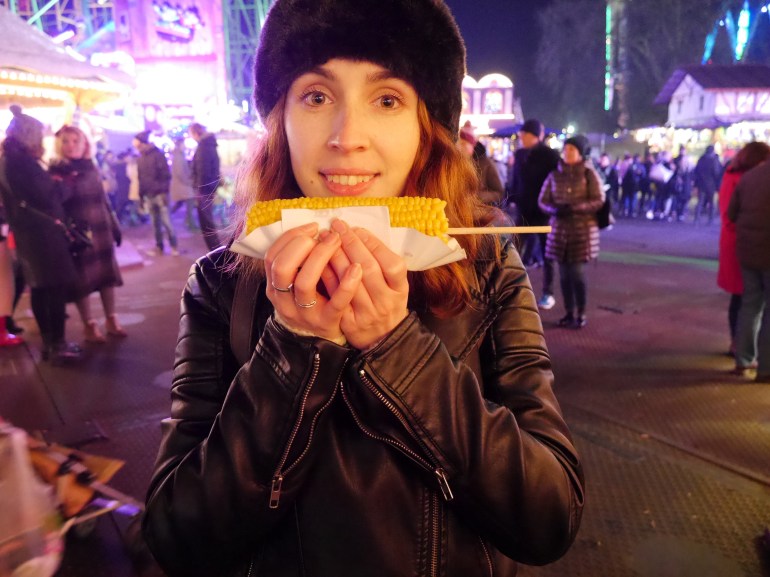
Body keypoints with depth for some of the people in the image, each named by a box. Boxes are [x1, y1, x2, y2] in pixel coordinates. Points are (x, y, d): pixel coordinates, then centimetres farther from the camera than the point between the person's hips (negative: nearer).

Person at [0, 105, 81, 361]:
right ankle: (58, 345, 0)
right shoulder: (21, 160, -17)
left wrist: (51, 180, 9)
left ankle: (48, 342, 20)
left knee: (40, 287, 13)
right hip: (42, 231, -10)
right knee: (58, 286, -4)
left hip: (27, 232, 10)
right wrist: (59, 184, -2)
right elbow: (48, 196, -19)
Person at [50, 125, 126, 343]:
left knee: (107, 273, 9)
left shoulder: (91, 168, 9)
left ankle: (111, 318, 21)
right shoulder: (56, 171, -6)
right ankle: (89, 323, 13)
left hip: (100, 229, 5)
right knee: (83, 276, 1)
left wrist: (114, 225, 13)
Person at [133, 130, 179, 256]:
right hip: (149, 195, 6)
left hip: (159, 194, -5)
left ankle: (174, 246, 7)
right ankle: (159, 247, 16)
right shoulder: (140, 159, 12)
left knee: (166, 221, -5)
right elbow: (140, 178, 16)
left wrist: (164, 192, -16)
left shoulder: (158, 154, -5)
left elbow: (166, 174, -10)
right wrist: (141, 195, 12)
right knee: (155, 223, 9)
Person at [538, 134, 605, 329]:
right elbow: (543, 200, 7)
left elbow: (599, 201, -7)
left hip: (583, 230, -3)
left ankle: (581, 314, 10)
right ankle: (569, 312, 17)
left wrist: (575, 208, -21)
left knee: (578, 273, -5)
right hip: (559, 229, 3)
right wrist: (554, 209, -15)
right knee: (564, 274, 6)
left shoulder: (589, 174, -2)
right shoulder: (554, 175, 7)